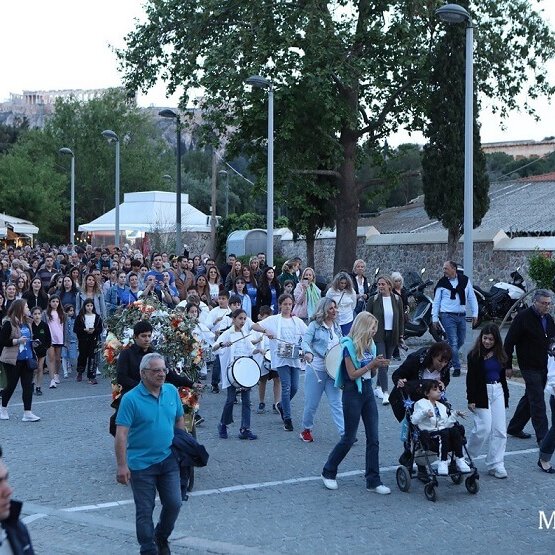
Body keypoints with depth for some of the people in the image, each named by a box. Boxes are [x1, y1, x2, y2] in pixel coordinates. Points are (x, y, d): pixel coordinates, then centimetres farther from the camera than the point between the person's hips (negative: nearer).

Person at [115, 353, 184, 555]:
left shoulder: (172, 391, 1)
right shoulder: (131, 399, -15)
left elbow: (179, 420, 13)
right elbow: (121, 434, -16)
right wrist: (122, 466, -20)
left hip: (169, 460, 4)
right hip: (141, 463, -4)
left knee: (174, 504, 4)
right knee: (145, 510, 5)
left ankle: (161, 538, 30)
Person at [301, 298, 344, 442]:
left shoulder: (337, 327, 12)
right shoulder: (315, 325, -4)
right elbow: (305, 341, -15)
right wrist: (308, 352, -35)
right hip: (316, 369, -4)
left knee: (336, 403, -2)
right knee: (312, 403, 5)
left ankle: (344, 433, -6)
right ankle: (306, 430, 24)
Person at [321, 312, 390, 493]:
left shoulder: (370, 345, 9)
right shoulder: (349, 346, -13)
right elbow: (352, 374, -16)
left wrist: (377, 365, -6)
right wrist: (372, 364, -18)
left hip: (368, 390, 7)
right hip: (352, 392, -7)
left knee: (373, 438, 3)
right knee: (349, 438, 1)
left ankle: (373, 481, 9)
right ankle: (328, 472, 20)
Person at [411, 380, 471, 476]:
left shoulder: (442, 406, 26)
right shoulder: (421, 404, 7)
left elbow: (446, 424, 17)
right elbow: (414, 420, -8)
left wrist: (455, 415, 7)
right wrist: (424, 414, -22)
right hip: (429, 435, -5)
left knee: (455, 429, -27)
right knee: (445, 432, -35)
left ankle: (459, 460, -27)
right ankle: (443, 462, -36)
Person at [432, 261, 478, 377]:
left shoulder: (465, 280, 4)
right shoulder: (442, 283, 0)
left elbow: (472, 298, 9)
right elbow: (436, 301, 4)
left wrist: (474, 314, 3)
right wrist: (435, 318, 0)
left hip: (461, 316, 3)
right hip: (447, 316, -3)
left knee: (461, 341, 13)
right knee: (453, 342, -7)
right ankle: (457, 367, -1)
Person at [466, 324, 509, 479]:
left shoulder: (499, 355, 9)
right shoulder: (475, 355, -8)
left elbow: (502, 377, 17)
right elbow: (470, 378, -10)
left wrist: (505, 395, 15)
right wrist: (471, 399, -14)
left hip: (498, 392, 6)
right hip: (482, 393, -6)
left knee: (500, 430, 2)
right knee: (484, 428, -9)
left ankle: (495, 464, 8)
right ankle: (466, 457, 14)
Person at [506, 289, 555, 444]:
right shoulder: (523, 317, -12)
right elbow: (509, 342, -10)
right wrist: (508, 366, -11)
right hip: (530, 367, -7)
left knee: (530, 398, 15)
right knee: (538, 402, -8)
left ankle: (514, 428, 28)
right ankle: (542, 436, -6)